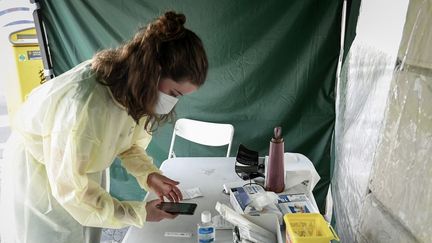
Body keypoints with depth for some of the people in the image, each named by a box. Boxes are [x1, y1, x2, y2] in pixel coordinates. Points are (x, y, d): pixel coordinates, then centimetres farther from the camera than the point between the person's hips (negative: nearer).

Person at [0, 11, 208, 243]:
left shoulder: (134, 92, -18)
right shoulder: (84, 104, -41)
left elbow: (129, 140, -1)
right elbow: (69, 186, -30)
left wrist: (148, 174, -20)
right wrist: (138, 213, -26)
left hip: (80, 166, 7)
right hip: (37, 170, -6)